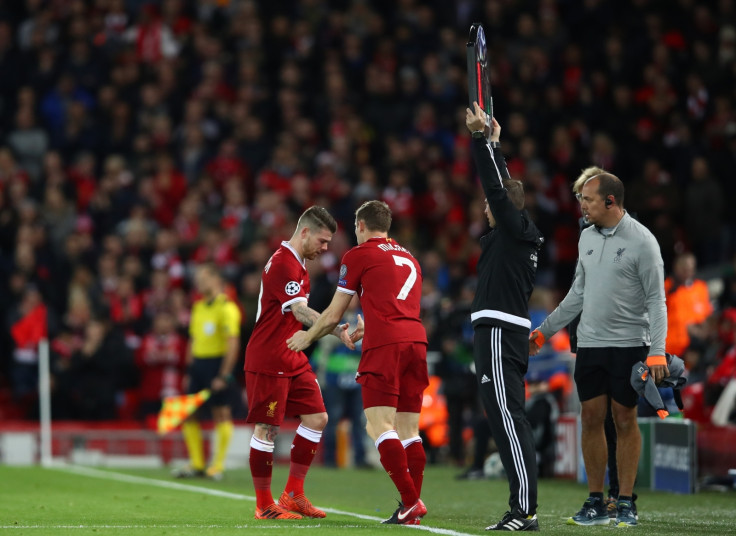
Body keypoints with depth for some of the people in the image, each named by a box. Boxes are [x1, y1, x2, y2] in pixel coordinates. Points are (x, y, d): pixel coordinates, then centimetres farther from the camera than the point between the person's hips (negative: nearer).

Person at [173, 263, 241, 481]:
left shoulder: (226, 307, -9)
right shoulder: (198, 307, 15)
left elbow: (233, 343, -14)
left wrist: (224, 375, -19)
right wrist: (189, 371, 16)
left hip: (217, 363, -8)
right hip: (197, 363, 8)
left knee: (221, 414, -3)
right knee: (188, 414, 5)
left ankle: (218, 466, 2)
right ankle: (196, 464, 12)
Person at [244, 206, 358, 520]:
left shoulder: (298, 264, 15)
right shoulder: (282, 263, -18)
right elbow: (301, 311, -29)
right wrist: (337, 330, -38)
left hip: (292, 360, 10)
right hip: (267, 361, -10)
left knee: (317, 418, 5)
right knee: (267, 428, -5)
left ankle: (293, 494, 11)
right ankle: (264, 505, 2)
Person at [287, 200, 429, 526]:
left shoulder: (358, 255, 7)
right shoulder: (408, 258, 26)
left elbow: (332, 316, 11)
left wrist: (307, 337, 29)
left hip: (384, 345, -6)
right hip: (416, 340, 6)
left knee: (379, 426, -10)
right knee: (408, 430, 7)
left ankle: (410, 501, -23)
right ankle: (412, 510, 1)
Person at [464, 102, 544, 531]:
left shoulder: (513, 230, -7)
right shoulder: (521, 234, 15)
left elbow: (496, 186, -13)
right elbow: (503, 184, 27)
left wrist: (482, 138, -9)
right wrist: (492, 142, 34)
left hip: (499, 333, -10)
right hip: (511, 332, 10)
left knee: (508, 418, -12)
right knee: (510, 421, 11)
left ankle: (525, 510, -16)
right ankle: (523, 509, 12)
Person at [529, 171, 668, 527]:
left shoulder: (641, 241, -10)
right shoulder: (587, 237, 9)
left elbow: (656, 299, -10)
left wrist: (657, 351, -18)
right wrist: (544, 330, 20)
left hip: (628, 344, -6)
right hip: (589, 344, 6)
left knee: (624, 420, -2)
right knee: (591, 419, 4)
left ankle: (626, 503, 4)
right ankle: (595, 503, 9)